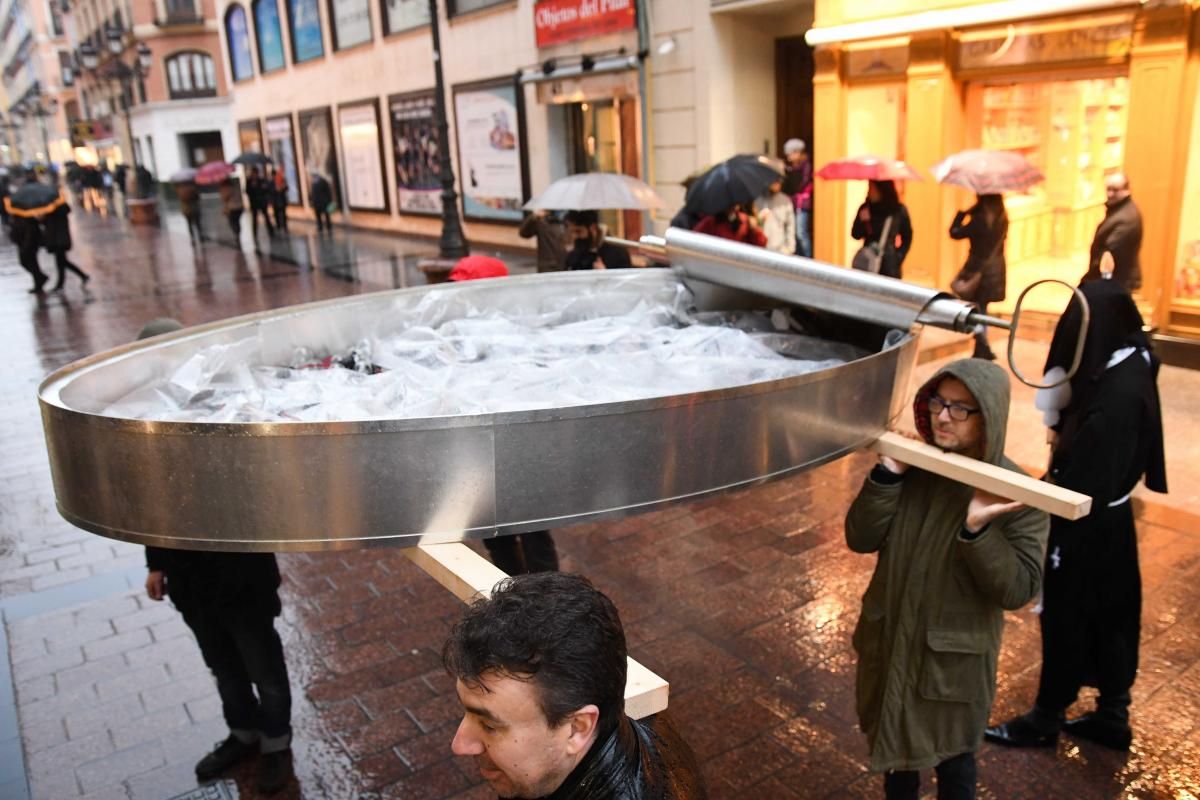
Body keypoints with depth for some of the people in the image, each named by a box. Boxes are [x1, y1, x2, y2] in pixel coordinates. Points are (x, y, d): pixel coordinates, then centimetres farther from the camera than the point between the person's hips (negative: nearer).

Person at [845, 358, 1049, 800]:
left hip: (954, 658, -3)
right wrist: (887, 475, -22)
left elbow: (1019, 590, -21)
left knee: (952, 758, 20)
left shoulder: (1016, 495, -18)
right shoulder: (912, 466, -9)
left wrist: (978, 529, -35)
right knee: (895, 744, 25)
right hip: (890, 642, 3)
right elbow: (860, 539, -10)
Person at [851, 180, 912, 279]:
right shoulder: (865, 208, 2)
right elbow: (856, 235, 5)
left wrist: (898, 256, -1)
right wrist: (861, 221, -12)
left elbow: (907, 237, 8)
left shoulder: (898, 210, -2)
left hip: (889, 265, -2)